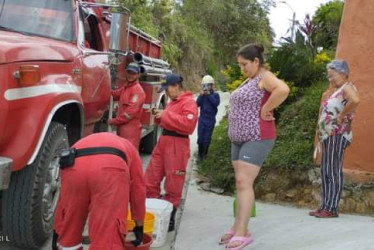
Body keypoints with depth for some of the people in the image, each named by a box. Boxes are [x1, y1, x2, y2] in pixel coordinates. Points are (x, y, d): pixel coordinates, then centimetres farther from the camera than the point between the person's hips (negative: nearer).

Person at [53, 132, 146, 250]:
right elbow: (138, 188, 37)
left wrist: (57, 231, 50)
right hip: (111, 168, -2)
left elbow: (64, 196, 43)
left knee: (69, 228, 23)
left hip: (74, 167, 3)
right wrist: (139, 226, 46)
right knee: (108, 232, 3)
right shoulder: (128, 147, 41)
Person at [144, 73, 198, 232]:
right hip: (163, 142, 9)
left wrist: (166, 115, -18)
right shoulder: (172, 102, 19)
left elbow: (188, 124, -23)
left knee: (173, 185, -1)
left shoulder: (189, 102, -9)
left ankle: (169, 218, 10)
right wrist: (160, 116, 9)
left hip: (177, 146, -9)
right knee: (151, 180, 10)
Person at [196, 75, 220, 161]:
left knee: (207, 138, 2)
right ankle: (200, 154, 13)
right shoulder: (202, 94, 7)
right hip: (202, 118, 2)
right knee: (200, 137, 0)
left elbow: (216, 103, -18)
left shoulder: (215, 95, 0)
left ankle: (204, 154, 18)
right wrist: (201, 95, -16)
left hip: (210, 119, -2)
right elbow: (197, 104, -6)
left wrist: (209, 95, -18)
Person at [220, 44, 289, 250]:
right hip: (239, 138, 10)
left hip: (257, 138, -9)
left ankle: (243, 233, -8)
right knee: (241, 183, 10)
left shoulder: (265, 77, -11)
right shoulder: (249, 80, 18)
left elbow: (283, 89, -32)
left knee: (243, 182, -13)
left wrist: (265, 110, -21)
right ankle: (237, 227, 16)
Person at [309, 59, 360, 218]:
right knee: (325, 172, 9)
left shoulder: (347, 87, -9)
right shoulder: (333, 91, 19)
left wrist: (342, 115, -21)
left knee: (334, 172, -8)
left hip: (337, 136, -10)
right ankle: (325, 207, 14)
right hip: (328, 136, 10)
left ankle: (331, 209, -5)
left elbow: (355, 100, -31)